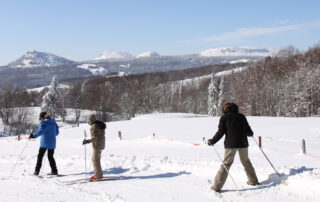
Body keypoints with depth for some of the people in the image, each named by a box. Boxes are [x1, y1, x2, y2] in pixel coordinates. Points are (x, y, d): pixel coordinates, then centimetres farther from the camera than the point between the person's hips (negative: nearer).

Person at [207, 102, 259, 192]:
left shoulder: (224, 117, 1)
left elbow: (221, 132, -7)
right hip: (243, 143, 3)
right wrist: (251, 133, 32)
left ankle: (217, 186, -6)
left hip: (230, 144, -3)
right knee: (246, 161, 20)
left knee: (226, 164, -2)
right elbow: (248, 130, 10)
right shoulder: (241, 116, 9)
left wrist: (212, 141, -1)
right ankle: (253, 181, 30)